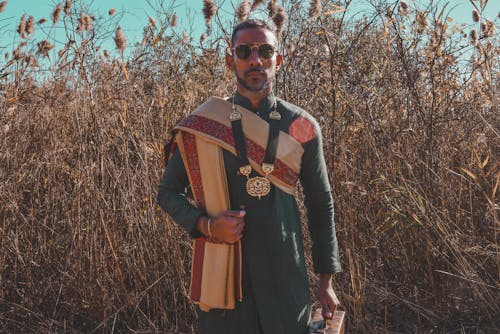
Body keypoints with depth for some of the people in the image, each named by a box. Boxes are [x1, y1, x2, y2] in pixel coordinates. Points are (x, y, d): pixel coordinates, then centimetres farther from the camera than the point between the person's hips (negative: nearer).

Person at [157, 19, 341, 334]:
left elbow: (322, 205, 6)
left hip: (286, 277, 1)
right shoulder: (202, 124, -4)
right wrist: (205, 224, -15)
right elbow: (169, 192, 5)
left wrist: (327, 280, 6)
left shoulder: (302, 127, -1)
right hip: (222, 275, 0)